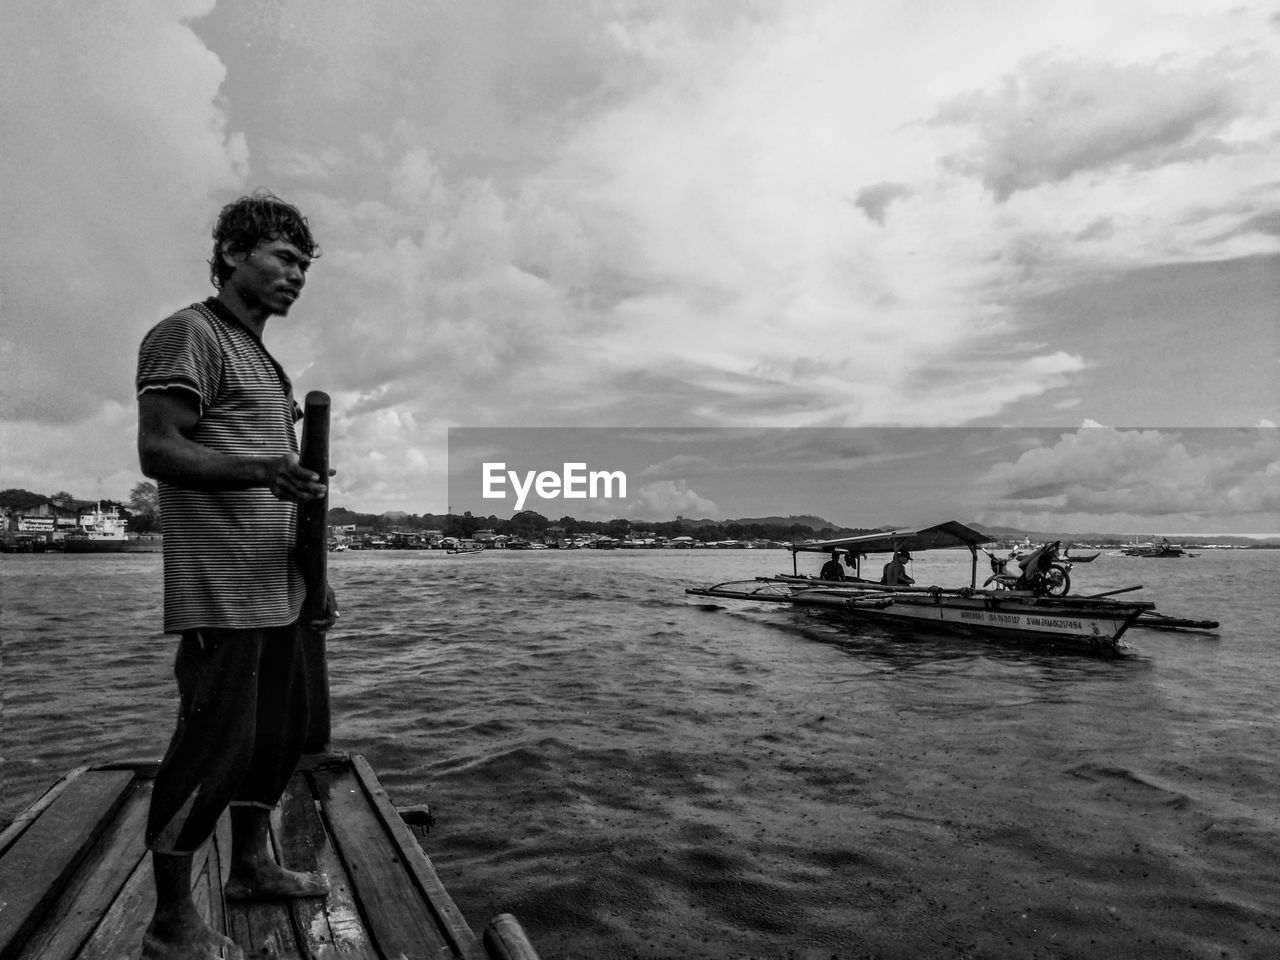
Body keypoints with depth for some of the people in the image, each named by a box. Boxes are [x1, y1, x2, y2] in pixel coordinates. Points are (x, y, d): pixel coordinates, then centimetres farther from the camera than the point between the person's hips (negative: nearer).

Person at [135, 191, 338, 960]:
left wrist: (314, 578, 20)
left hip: (276, 592, 9)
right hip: (222, 592, -9)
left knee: (283, 729, 15)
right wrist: (258, 469, -31)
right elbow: (158, 450, -15)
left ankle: (252, 866, 31)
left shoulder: (265, 362, 21)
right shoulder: (188, 334, -5)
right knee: (216, 741, -5)